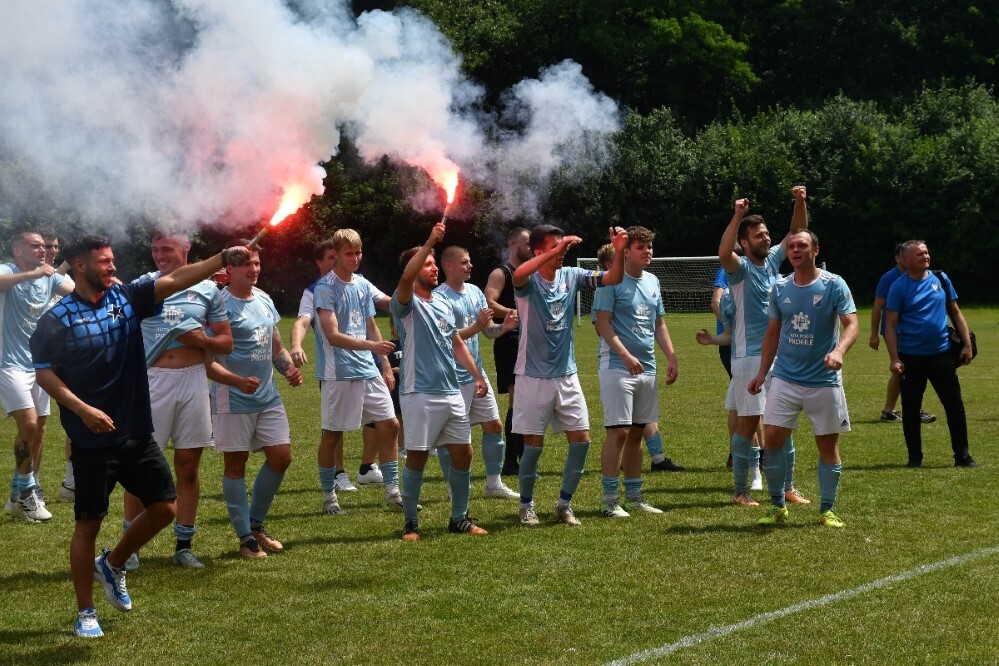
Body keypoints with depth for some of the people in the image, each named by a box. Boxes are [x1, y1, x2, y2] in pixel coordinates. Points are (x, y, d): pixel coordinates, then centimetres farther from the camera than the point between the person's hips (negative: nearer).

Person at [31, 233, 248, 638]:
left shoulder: (126, 299, 5)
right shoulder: (58, 319, -8)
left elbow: (176, 280, -4)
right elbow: (44, 374, -11)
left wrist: (223, 259, -16)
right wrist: (84, 410, -22)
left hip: (137, 434, 5)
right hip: (93, 441, -5)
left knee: (165, 507, 6)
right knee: (89, 522, 2)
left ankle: (113, 565, 29)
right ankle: (85, 612, 13)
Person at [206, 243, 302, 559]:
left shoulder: (264, 301, 11)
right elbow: (208, 360, -17)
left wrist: (290, 367, 1)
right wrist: (238, 381, -31)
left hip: (268, 396, 7)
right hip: (233, 400, -7)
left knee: (280, 456, 6)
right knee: (235, 464, 1)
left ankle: (256, 523, 23)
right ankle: (246, 538, 8)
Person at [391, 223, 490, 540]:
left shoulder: (444, 305, 16)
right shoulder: (406, 303, -6)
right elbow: (405, 279, -28)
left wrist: (478, 376, 14)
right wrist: (430, 242, -32)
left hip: (452, 392, 7)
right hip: (420, 393, -7)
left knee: (463, 454, 8)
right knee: (417, 457, -2)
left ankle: (459, 518, 20)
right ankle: (410, 523, 8)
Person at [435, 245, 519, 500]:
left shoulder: (475, 292, 11)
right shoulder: (440, 297, -13)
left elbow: (488, 331, 11)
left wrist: (504, 327, -9)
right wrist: (476, 327, -28)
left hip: (477, 373, 8)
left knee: (494, 425, 9)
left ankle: (494, 483, 19)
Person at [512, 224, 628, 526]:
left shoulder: (571, 275, 3)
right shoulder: (530, 281, -11)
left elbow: (613, 278, -3)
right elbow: (518, 275, -37)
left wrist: (619, 251, -21)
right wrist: (556, 251, -39)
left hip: (567, 375, 5)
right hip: (534, 376, -5)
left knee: (581, 440, 1)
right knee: (534, 445, 1)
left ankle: (564, 504, 15)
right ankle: (526, 505, 19)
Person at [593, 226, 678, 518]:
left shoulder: (652, 282, 15)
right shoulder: (612, 281, -7)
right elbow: (603, 324, -13)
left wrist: (671, 356, 11)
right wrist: (626, 356, -23)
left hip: (647, 368, 7)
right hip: (617, 367, -7)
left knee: (637, 432, 11)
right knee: (618, 431, -11)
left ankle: (634, 495, 17)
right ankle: (610, 498, -8)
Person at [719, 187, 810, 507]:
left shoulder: (773, 260, 10)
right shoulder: (740, 267, -9)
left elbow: (797, 232, 12)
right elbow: (723, 253, -31)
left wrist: (800, 203, -4)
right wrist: (738, 215, -33)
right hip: (749, 356, -6)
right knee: (748, 422, -2)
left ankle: (787, 487, 17)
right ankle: (741, 491, 5)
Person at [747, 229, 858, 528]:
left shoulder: (834, 285, -5)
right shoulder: (780, 288, 6)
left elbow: (852, 324, -13)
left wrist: (839, 351, -32)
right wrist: (762, 372, 12)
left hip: (824, 381, -3)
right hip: (785, 379, 3)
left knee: (828, 446, 4)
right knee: (772, 439, -6)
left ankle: (827, 510, 16)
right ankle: (777, 506, 8)